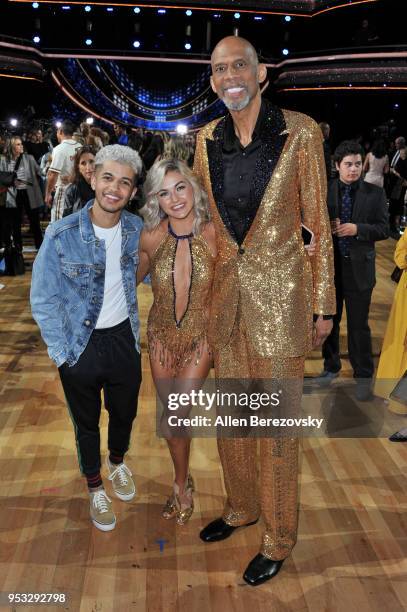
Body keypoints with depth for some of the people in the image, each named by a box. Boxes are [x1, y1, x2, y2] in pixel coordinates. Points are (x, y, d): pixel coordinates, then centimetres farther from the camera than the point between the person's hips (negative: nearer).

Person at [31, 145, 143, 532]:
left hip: (124, 338, 3)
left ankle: (117, 462, 54)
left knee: (125, 412, 21)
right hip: (80, 344, -3)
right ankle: (95, 487, 43)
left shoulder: (136, 229, -8)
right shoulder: (61, 235, -19)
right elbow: (42, 301, -12)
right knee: (86, 422, 17)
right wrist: (61, 353, -12)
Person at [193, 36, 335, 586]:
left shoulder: (299, 133, -6)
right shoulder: (207, 140, 6)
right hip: (226, 294, 5)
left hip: (278, 296, -5)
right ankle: (241, 506, 42)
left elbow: (317, 225, -4)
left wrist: (323, 307, -5)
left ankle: (279, 538, 28)